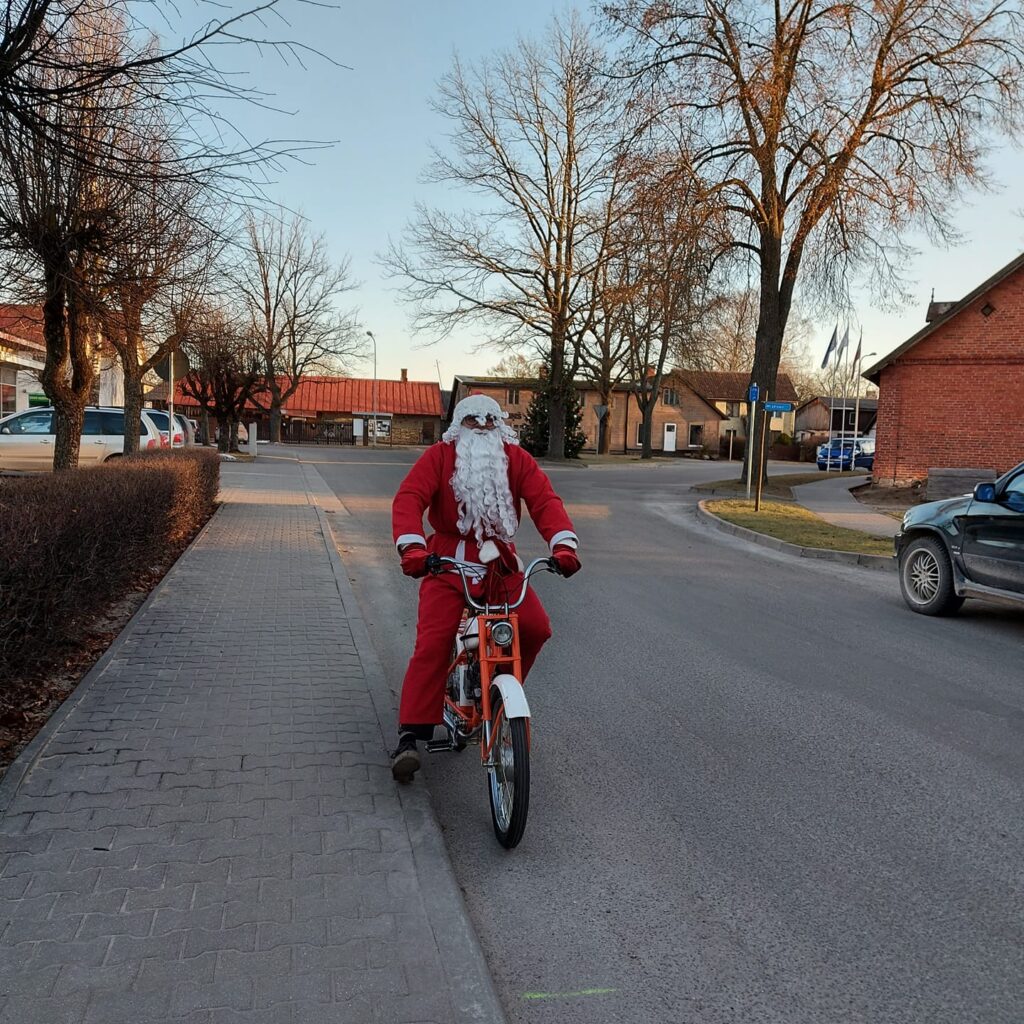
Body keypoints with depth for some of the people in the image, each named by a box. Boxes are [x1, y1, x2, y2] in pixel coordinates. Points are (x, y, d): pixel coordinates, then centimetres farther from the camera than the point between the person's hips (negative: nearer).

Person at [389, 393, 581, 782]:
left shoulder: (516, 459, 4)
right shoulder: (439, 455, -1)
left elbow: (545, 500, -8)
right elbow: (409, 497, -14)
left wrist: (563, 543, -28)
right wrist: (412, 546, -33)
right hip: (447, 562, -2)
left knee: (535, 627, -13)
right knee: (432, 644, -15)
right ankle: (410, 735, -10)